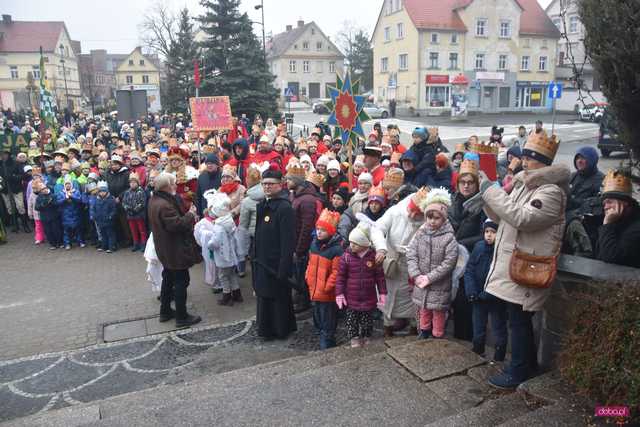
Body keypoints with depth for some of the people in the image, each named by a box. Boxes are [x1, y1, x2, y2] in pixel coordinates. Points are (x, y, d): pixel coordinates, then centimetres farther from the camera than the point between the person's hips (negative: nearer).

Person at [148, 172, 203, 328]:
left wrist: (187, 217, 4)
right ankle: (181, 317, 9)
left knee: (168, 279, 21)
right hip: (175, 250, -10)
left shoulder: (154, 200, 5)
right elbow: (177, 225, -30)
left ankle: (165, 311, 33)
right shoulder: (164, 205, -27)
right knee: (181, 281, 0)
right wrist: (190, 214, -17)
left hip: (165, 250, 10)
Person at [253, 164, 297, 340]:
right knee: (264, 296, 16)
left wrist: (283, 268, -22)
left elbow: (288, 241, -21)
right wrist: (255, 257, 15)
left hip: (276, 264, -8)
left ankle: (281, 329, 22)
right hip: (262, 262, 8)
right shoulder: (262, 205, 10)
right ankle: (266, 329, 31)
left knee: (278, 297, 5)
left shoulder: (284, 208, -18)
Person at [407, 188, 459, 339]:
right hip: (421, 284, 4)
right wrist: (416, 275, -16)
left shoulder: (449, 238, -13)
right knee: (424, 310, 20)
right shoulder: (420, 233, -2)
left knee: (438, 312, 10)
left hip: (439, 286, -4)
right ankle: (424, 334, 38)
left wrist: (429, 277, -19)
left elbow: (449, 262, -17)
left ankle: (437, 337, 27)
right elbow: (411, 254, -4)